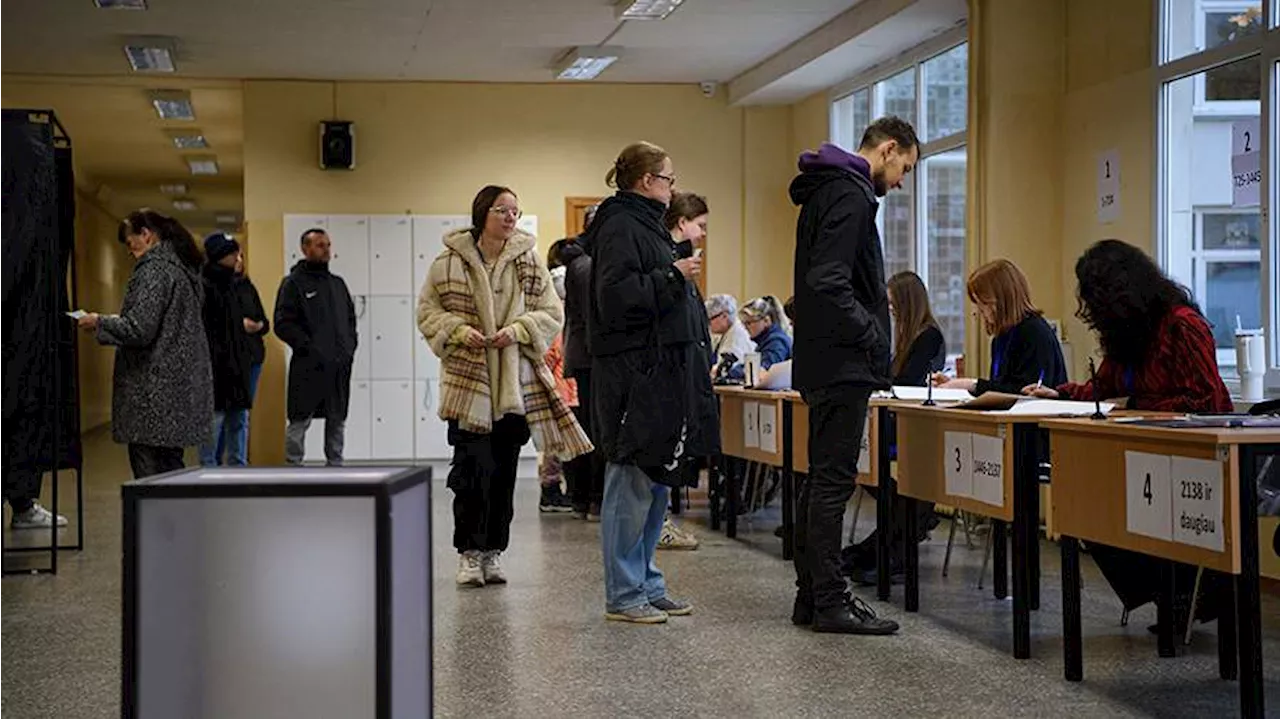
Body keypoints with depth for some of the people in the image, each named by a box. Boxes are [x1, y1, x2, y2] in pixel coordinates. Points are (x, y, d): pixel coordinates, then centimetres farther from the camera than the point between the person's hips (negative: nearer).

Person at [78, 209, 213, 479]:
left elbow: (140, 329, -20)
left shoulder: (155, 269, -13)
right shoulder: (185, 269, 16)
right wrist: (111, 321, 22)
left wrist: (100, 323, -4)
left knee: (150, 476, -7)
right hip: (181, 389, 9)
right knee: (170, 470, 13)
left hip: (155, 394, -9)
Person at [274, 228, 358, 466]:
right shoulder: (293, 283, -2)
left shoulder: (337, 283, 18)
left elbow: (351, 317, 24)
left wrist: (351, 344, 8)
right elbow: (283, 324, -9)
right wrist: (308, 347, -16)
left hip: (340, 365, 6)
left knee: (337, 420, 10)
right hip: (308, 366, -6)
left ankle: (335, 465, 18)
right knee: (300, 421, -4)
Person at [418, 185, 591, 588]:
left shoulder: (529, 263, 5)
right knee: (472, 468, -6)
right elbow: (428, 311, 5)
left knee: (504, 471, 7)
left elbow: (552, 313, 5)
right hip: (467, 382, -2)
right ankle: (469, 553, 5)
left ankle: (493, 552, 17)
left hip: (517, 384, 2)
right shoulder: (449, 263, 1)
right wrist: (460, 331, -13)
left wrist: (517, 331, -12)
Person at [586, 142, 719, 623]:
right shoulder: (620, 227, -11)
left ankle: (647, 585, 21)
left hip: (663, 375, 11)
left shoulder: (646, 225, 22)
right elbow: (616, 296, -22)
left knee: (657, 485, 14)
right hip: (634, 375, -11)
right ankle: (624, 596, 0)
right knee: (632, 486, -6)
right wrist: (672, 276, -16)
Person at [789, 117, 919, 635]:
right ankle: (829, 602, -3)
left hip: (823, 361, 11)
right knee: (833, 481, -7)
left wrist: (873, 302, 15)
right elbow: (828, 282, -24)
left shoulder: (828, 189, 19)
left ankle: (812, 594, 19)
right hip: (842, 363, -11)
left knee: (822, 479, 13)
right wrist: (870, 334, -16)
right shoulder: (851, 193, -14)